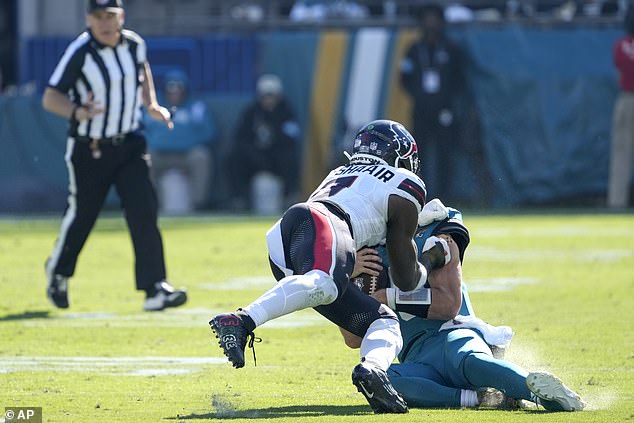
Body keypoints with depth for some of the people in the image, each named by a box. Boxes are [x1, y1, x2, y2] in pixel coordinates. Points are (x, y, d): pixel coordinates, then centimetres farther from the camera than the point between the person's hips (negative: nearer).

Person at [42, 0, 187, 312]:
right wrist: (77, 113, -40)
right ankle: (57, 273, 35)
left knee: (144, 211, -11)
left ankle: (154, 289, -15)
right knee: (81, 216, 7)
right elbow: (50, 98, -21)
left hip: (129, 145, 4)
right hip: (89, 149, -4)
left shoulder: (134, 44, -1)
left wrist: (151, 104, 10)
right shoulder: (80, 52, -18)